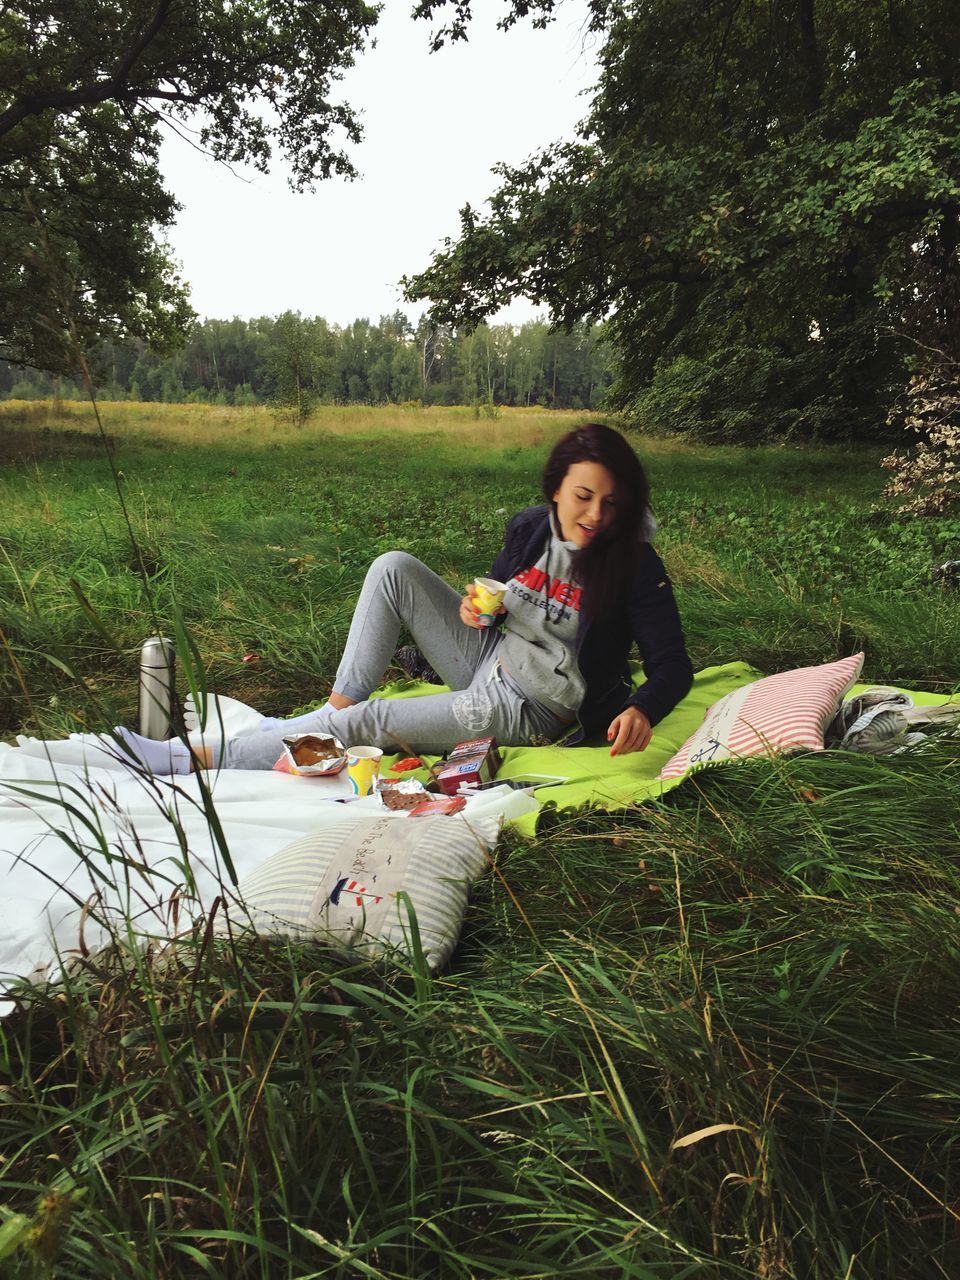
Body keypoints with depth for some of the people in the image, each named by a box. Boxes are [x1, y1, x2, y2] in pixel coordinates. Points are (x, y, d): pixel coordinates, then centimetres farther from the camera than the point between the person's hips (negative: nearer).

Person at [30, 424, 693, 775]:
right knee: (394, 568, -11)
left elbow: (673, 665, -17)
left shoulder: (636, 566, -17)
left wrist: (641, 710, -39)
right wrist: (474, 606, -10)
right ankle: (328, 714, -11)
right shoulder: (530, 528, -3)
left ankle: (193, 759, -11)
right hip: (488, 659, 6)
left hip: (528, 710, -6)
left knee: (369, 723, -22)